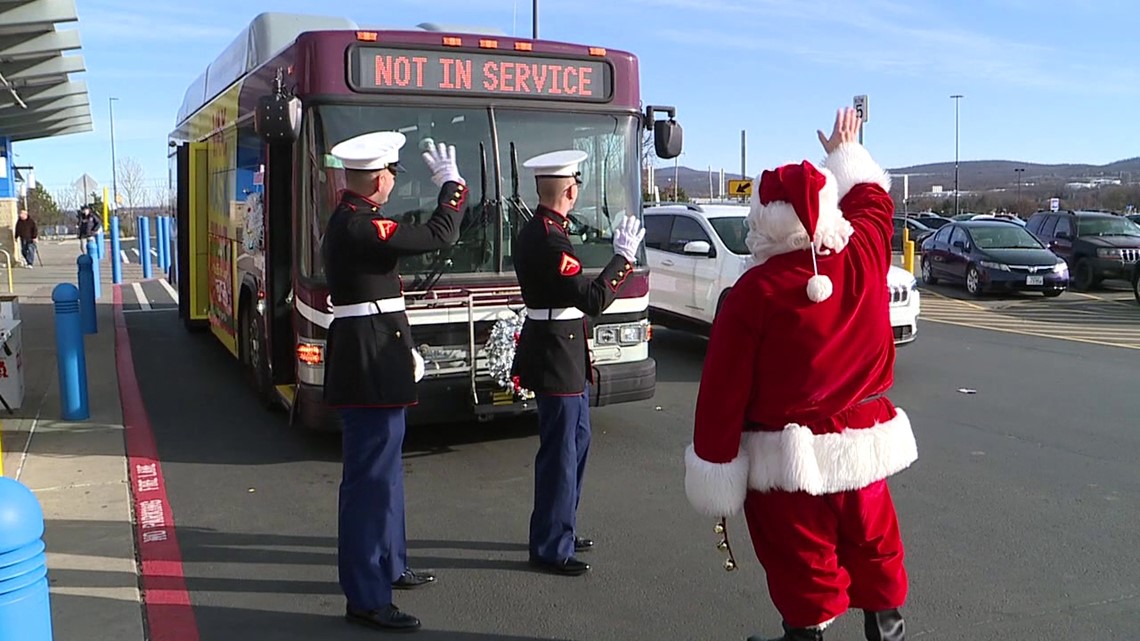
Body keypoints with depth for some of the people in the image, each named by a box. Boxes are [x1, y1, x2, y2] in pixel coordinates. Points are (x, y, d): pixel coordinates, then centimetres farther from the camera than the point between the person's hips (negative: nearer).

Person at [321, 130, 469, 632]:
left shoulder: (348, 221, 14)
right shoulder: (360, 227, -19)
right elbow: (438, 235, -19)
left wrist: (401, 349, 22)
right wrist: (451, 183, -3)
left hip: (373, 360, 11)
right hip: (370, 369, -11)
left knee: (383, 470, 21)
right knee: (370, 478, -4)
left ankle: (388, 565, 37)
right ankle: (366, 599, 4)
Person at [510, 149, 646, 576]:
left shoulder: (533, 231, 11)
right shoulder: (550, 239, -22)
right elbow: (593, 299, -25)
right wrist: (623, 256, -18)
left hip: (563, 357, 11)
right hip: (557, 357, -11)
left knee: (576, 440, 19)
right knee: (560, 451, -2)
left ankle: (560, 530, 32)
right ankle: (550, 548, 10)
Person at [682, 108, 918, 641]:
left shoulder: (755, 291, -17)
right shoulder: (864, 259, -6)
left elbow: (723, 389, -15)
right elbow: (872, 198, 18)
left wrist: (714, 469, -6)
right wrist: (847, 152, 36)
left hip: (786, 458, -5)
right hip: (863, 442, 5)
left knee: (803, 570, 7)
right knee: (874, 551, 23)